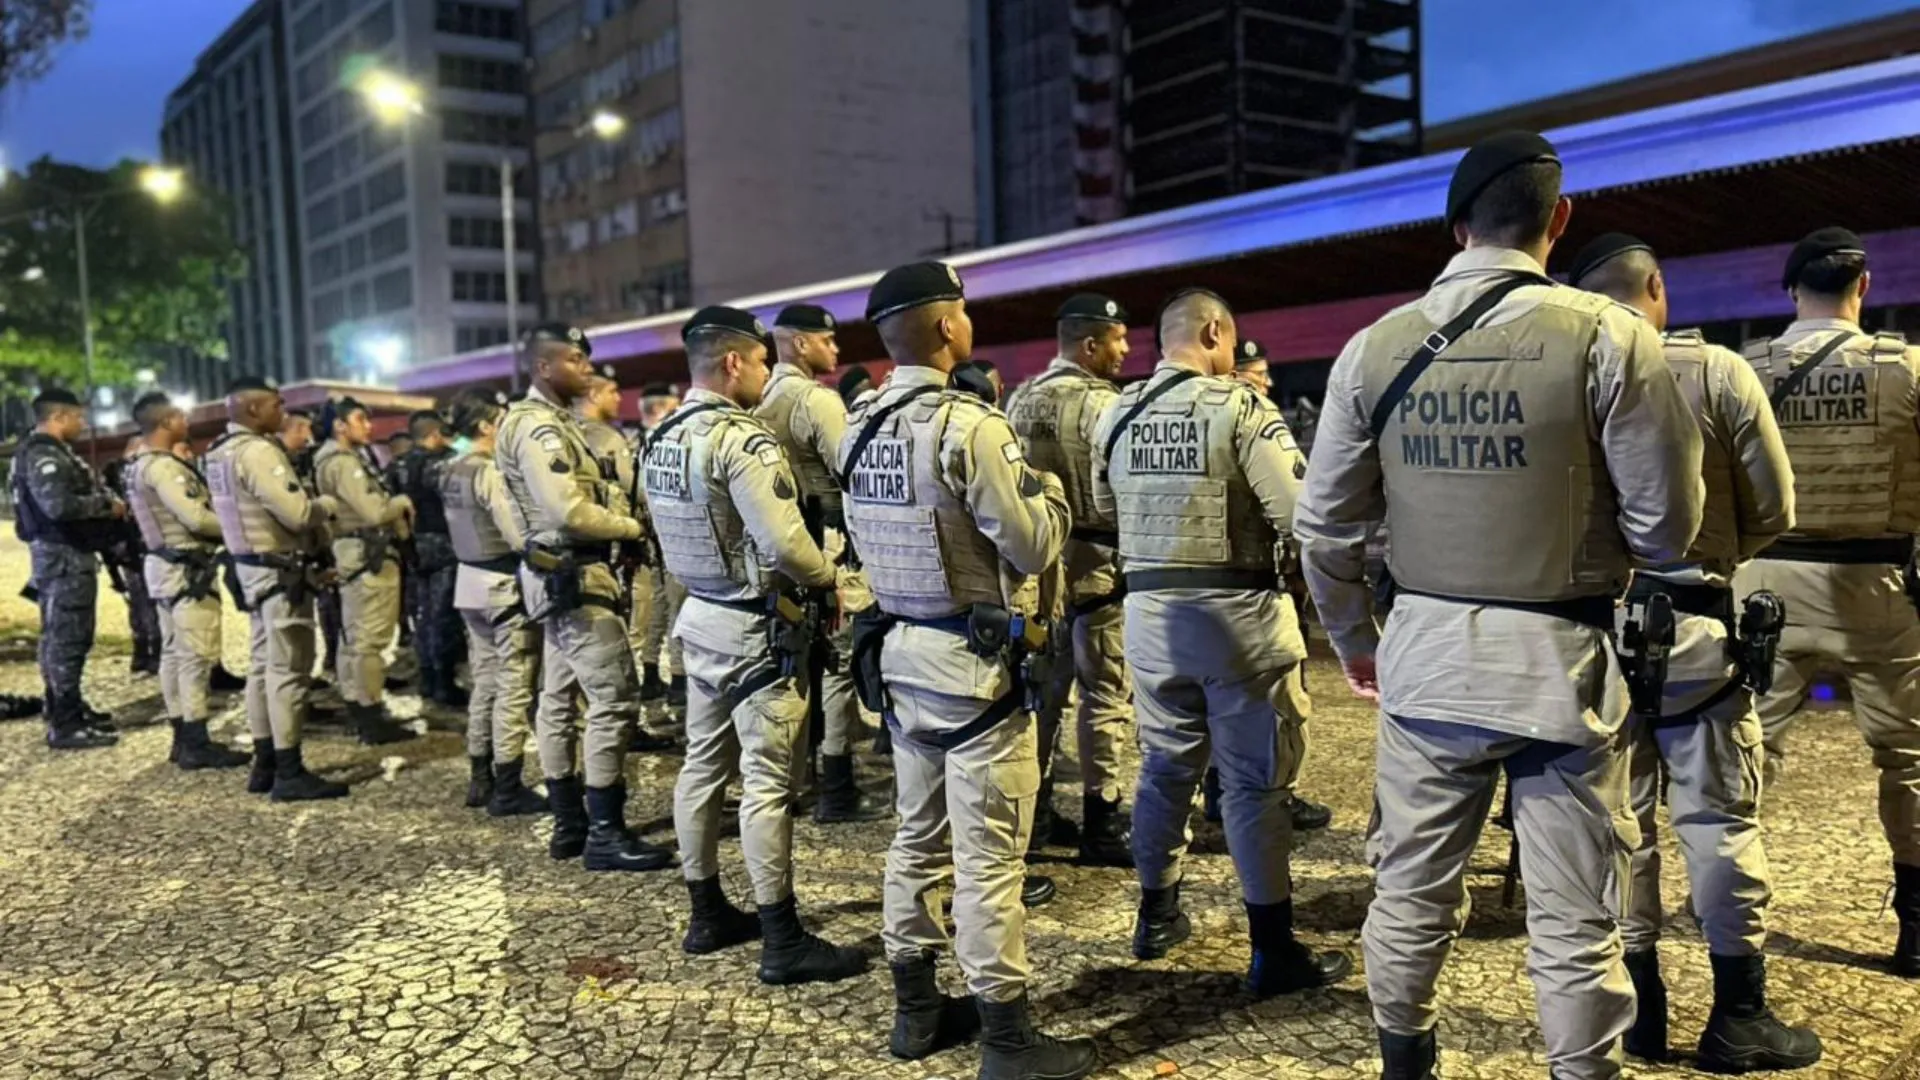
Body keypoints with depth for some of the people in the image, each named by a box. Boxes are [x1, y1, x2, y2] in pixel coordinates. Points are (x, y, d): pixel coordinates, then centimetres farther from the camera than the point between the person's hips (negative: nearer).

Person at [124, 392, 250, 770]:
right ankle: (197, 744, -6)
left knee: (174, 653, 12)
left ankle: (182, 738, 17)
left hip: (168, 565, 11)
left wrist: (225, 521, 6)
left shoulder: (141, 466, 15)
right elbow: (195, 518, -22)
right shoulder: (162, 466, -17)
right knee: (196, 655, -8)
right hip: (185, 568, -11)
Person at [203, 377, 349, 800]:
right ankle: (289, 773, -5)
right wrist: (327, 503, -4)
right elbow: (296, 513, -24)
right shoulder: (257, 451, -19)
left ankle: (265, 765, 19)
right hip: (282, 570, -10)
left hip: (256, 566, 10)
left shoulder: (221, 452, 13)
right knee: (287, 670, -7)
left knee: (263, 666, 13)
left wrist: (317, 534, 14)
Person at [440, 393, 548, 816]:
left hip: (471, 582, 9)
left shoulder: (450, 473, 9)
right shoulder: (492, 472, -18)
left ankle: (480, 780, 22)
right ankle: (507, 788, 3)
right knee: (514, 688, -2)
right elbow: (520, 537, -22)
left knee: (485, 682, 16)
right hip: (506, 585, -9)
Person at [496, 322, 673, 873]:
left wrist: (620, 520, 2)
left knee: (560, 698, 12)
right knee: (612, 697, -10)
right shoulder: (539, 428, -15)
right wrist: (634, 527, -13)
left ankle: (568, 825, 20)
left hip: (560, 573, 11)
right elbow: (569, 510, -24)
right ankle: (605, 833, -7)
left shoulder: (548, 421, 17)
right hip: (573, 574, -11)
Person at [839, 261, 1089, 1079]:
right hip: (973, 658, -8)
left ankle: (916, 1008, 29)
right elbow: (1032, 545, -15)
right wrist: (1048, 489, 3)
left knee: (919, 836, 17)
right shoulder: (967, 424, -19)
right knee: (990, 853, 1)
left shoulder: (859, 430, 6)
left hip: (900, 647, 8)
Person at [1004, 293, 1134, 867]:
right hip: (1094, 561, -7)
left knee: (1044, 686, 15)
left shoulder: (1019, 400, 9)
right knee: (1104, 693, 1)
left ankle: (1034, 812, 22)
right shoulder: (1101, 401, -14)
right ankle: (1100, 824, 6)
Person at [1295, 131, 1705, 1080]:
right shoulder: (1607, 336, -9)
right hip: (1560, 656, -3)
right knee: (1573, 918, 9)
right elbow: (1667, 523, -6)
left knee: (1411, 892, 16)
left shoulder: (1377, 347, 0)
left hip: (1426, 653, 3)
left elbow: (1324, 526, 4)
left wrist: (1352, 639, 18)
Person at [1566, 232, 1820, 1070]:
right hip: (1694, 621, -1)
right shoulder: (1718, 371, -5)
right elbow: (1774, 510, 0)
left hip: (1593, 619, 2)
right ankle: (1738, 1018, 15)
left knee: (1616, 813, 10)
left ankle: (1639, 1008, 19)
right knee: (1720, 815, 7)